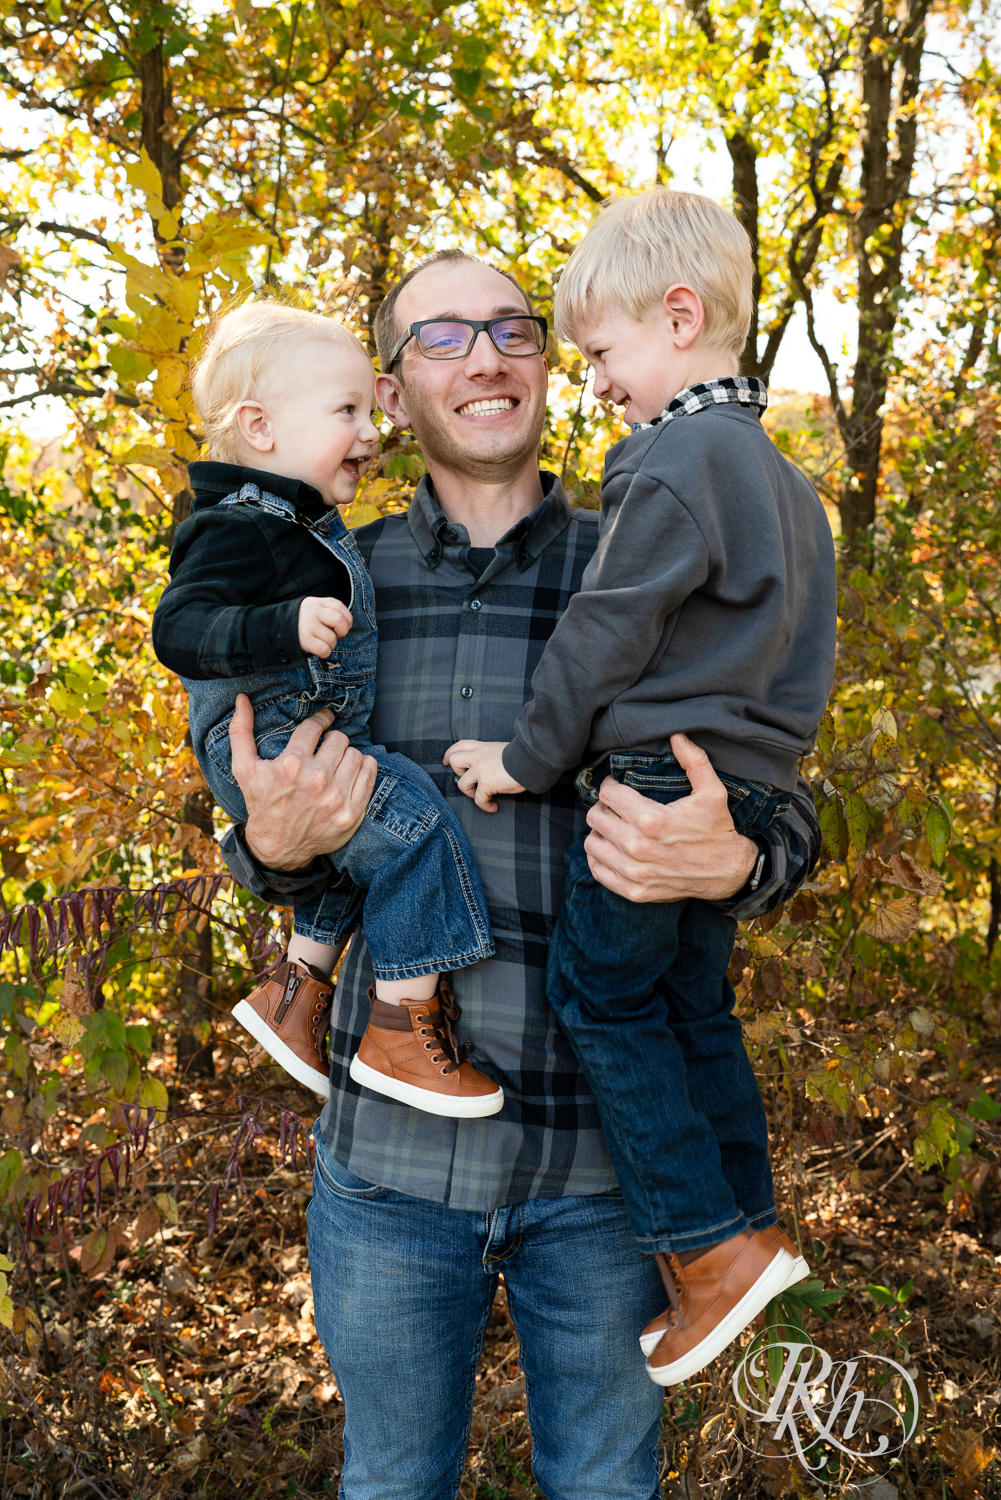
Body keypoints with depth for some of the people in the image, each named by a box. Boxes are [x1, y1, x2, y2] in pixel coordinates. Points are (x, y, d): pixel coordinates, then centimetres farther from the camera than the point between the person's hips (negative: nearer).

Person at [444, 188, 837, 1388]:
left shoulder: (676, 458, -13)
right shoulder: (776, 470, 17)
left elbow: (609, 629, -15)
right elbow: (791, 643, 21)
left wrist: (529, 754, -5)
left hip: (658, 773, -9)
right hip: (741, 782, 10)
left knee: (600, 994, 1)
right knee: (690, 1006, 17)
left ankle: (711, 1244, 6)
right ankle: (750, 1227, 26)